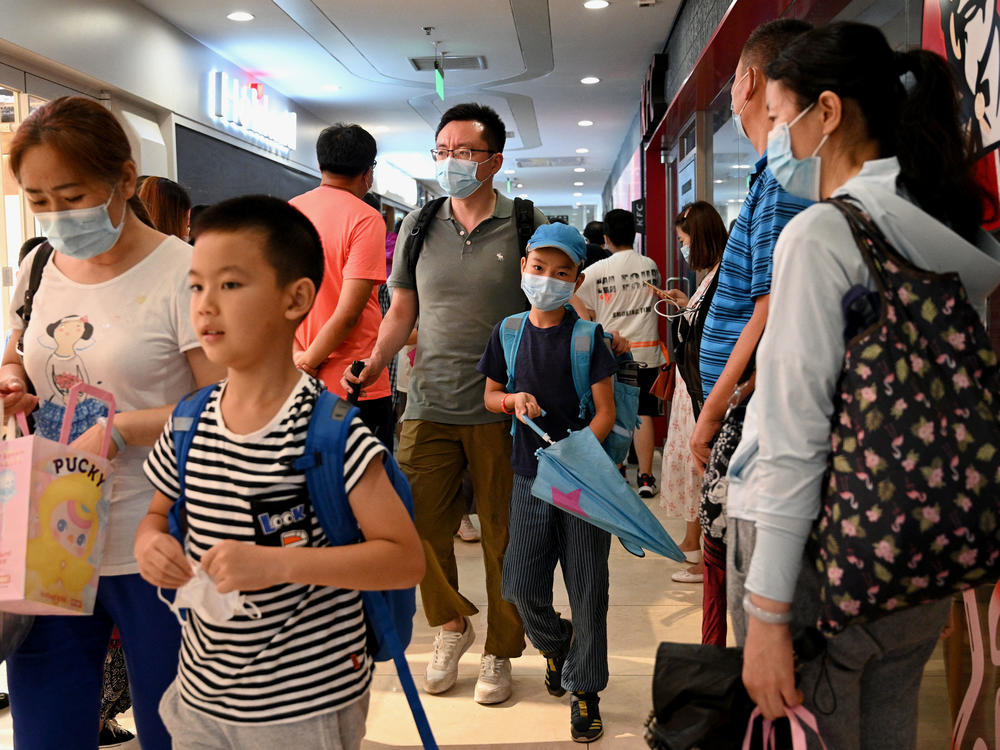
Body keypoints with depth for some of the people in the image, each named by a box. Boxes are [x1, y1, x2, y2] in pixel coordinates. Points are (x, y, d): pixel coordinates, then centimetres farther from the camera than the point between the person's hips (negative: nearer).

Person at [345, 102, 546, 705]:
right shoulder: (418, 226, 9)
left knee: (503, 535, 6)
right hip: (429, 406, 3)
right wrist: (375, 365, -3)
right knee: (421, 526, 5)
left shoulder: (529, 225, 0)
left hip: (501, 408, -3)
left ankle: (500, 651, 25)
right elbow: (402, 310, 14)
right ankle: (452, 624, 32)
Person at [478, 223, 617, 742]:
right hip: (530, 475, 3)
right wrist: (514, 399, -8)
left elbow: (605, 412, -7)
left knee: (587, 587, 4)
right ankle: (555, 643, 36)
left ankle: (584, 688, 22)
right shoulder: (508, 333, 3)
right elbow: (489, 395, 14)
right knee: (521, 586, 3)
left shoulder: (588, 336, -6)